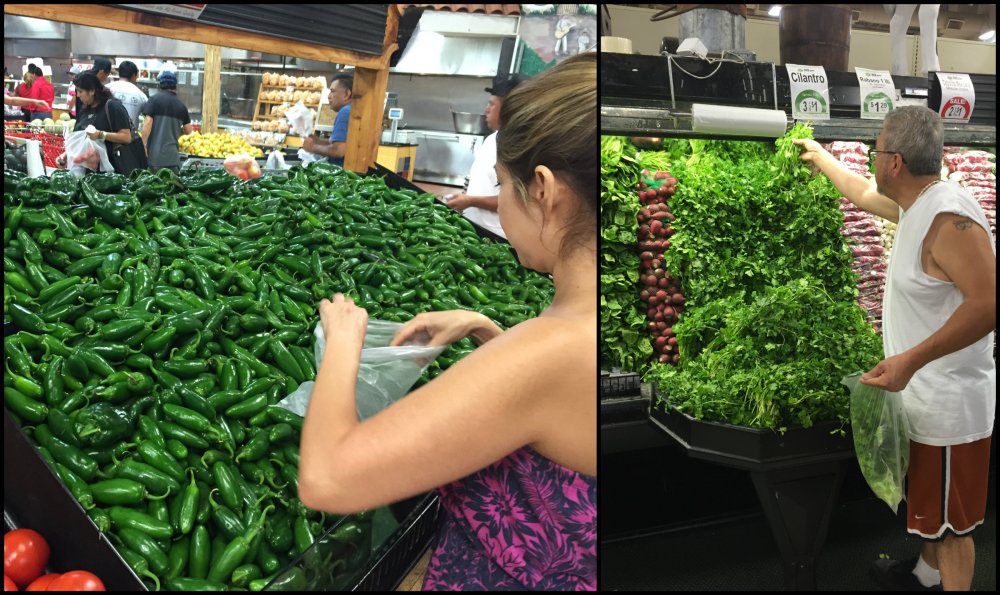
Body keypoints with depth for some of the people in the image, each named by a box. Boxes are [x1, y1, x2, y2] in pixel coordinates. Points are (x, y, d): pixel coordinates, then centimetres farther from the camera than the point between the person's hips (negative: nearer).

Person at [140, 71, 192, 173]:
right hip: (172, 153, 2)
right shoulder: (181, 105, 8)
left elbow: (148, 122, -10)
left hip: (155, 153, -2)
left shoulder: (155, 99, -2)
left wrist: (143, 145, -6)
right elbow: (188, 130, 14)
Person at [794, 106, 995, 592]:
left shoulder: (948, 218, -26)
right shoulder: (916, 205, 5)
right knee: (932, 505, 28)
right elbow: (863, 194, 27)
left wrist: (911, 359, -35)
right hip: (927, 399, 10)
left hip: (950, 406, -10)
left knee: (950, 521, 5)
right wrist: (822, 159, 37)